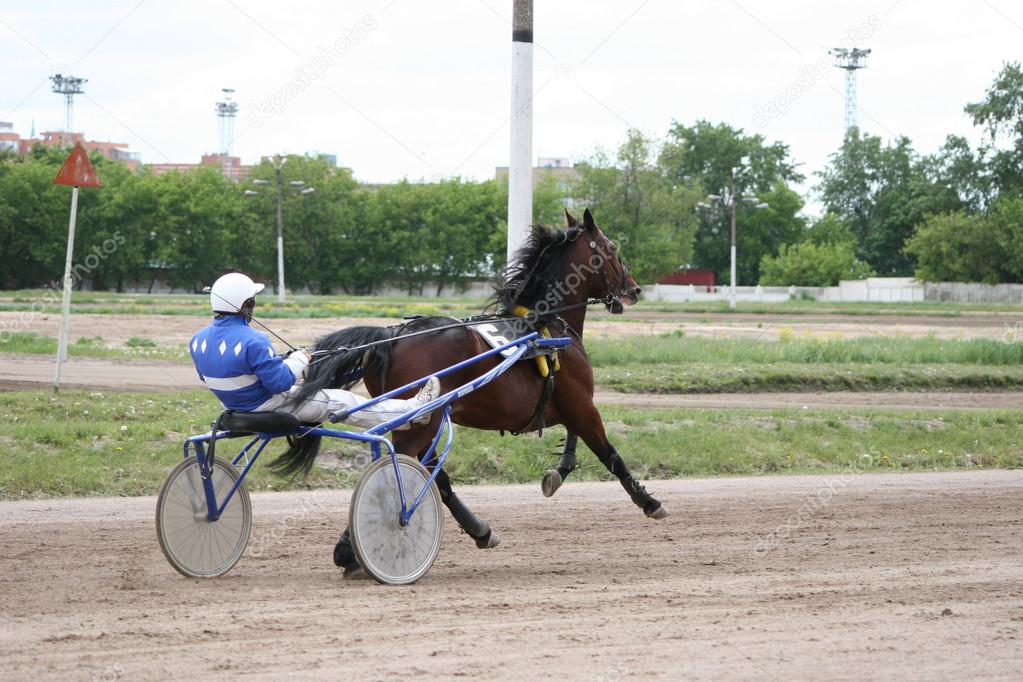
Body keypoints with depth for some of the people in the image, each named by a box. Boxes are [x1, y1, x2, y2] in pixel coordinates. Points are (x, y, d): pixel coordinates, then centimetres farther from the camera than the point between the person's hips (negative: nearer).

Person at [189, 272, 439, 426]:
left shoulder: (198, 340, -7)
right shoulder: (252, 342, -33)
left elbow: (205, 377, 10)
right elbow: (280, 381, -27)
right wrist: (299, 360, -8)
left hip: (233, 404, 8)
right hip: (269, 405, -8)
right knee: (342, 401, 2)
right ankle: (413, 411, 9)